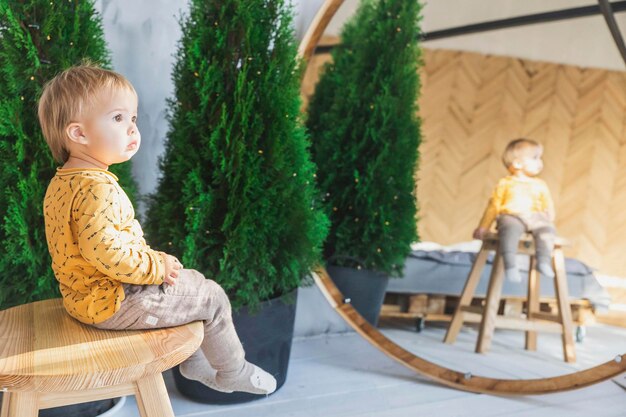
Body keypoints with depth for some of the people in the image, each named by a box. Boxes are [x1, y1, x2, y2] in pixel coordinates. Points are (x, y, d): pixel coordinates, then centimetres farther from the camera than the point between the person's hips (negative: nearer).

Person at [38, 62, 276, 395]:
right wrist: (155, 266, -23)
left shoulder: (61, 182, 7)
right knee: (211, 298, 0)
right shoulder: (98, 187, -27)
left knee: (191, 280, 26)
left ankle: (194, 361, 38)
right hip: (112, 301, -11)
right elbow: (101, 247, -38)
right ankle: (232, 373, 21)